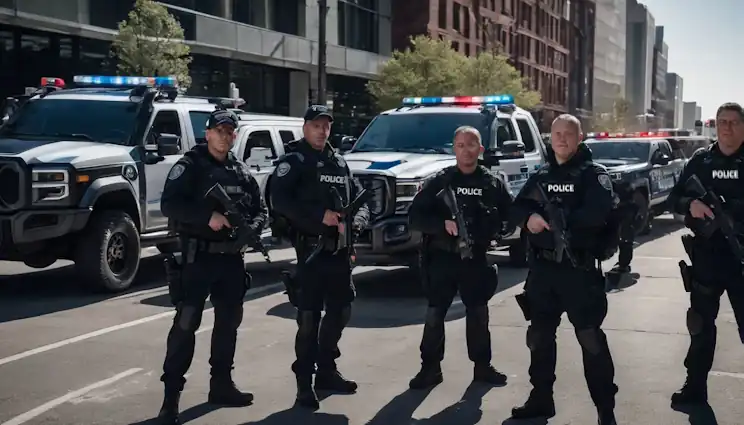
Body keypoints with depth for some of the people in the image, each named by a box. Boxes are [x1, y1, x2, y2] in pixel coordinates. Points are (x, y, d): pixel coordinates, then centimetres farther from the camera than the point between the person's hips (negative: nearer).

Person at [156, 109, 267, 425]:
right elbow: (169, 205, -14)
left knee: (229, 321, 14)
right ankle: (171, 395, -4)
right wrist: (208, 216, -26)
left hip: (232, 257, 6)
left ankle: (221, 384, 27)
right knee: (186, 323, -8)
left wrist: (251, 230, -9)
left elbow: (259, 209, 14)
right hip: (198, 256, -6)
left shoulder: (242, 172, 13)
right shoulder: (190, 166, -3)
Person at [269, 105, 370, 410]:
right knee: (309, 318, -5)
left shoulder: (340, 163, 17)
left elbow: (360, 200, 15)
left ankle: (326, 371, 28)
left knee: (340, 312, 13)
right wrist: (320, 215, -21)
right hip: (311, 250, -6)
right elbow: (280, 201, -15)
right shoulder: (293, 162, -1)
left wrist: (353, 223, -7)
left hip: (340, 251, 6)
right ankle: (304, 382, 3)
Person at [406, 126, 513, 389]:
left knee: (478, 314, 9)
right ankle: (430, 368, 11)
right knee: (435, 314, 1)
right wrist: (443, 223, -20)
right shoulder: (440, 181, 0)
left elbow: (511, 215, 9)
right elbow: (415, 216, -6)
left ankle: (482, 366, 20)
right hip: (443, 257, -1)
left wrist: (495, 232, -8)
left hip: (477, 258, 1)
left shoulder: (493, 184, 5)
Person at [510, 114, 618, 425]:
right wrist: (529, 218, -15)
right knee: (539, 335, 14)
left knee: (590, 338, -6)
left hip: (579, 269, -6)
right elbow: (517, 209, 8)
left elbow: (599, 211, -20)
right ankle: (541, 399, 28)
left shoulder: (593, 174, -3)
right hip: (542, 268, 6)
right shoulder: (540, 176, 15)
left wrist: (557, 220, -16)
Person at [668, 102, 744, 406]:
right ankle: (695, 386, 22)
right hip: (706, 256, 3)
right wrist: (690, 203, -14)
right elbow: (674, 198, 7)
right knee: (701, 323, 11)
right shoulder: (700, 161, 5)